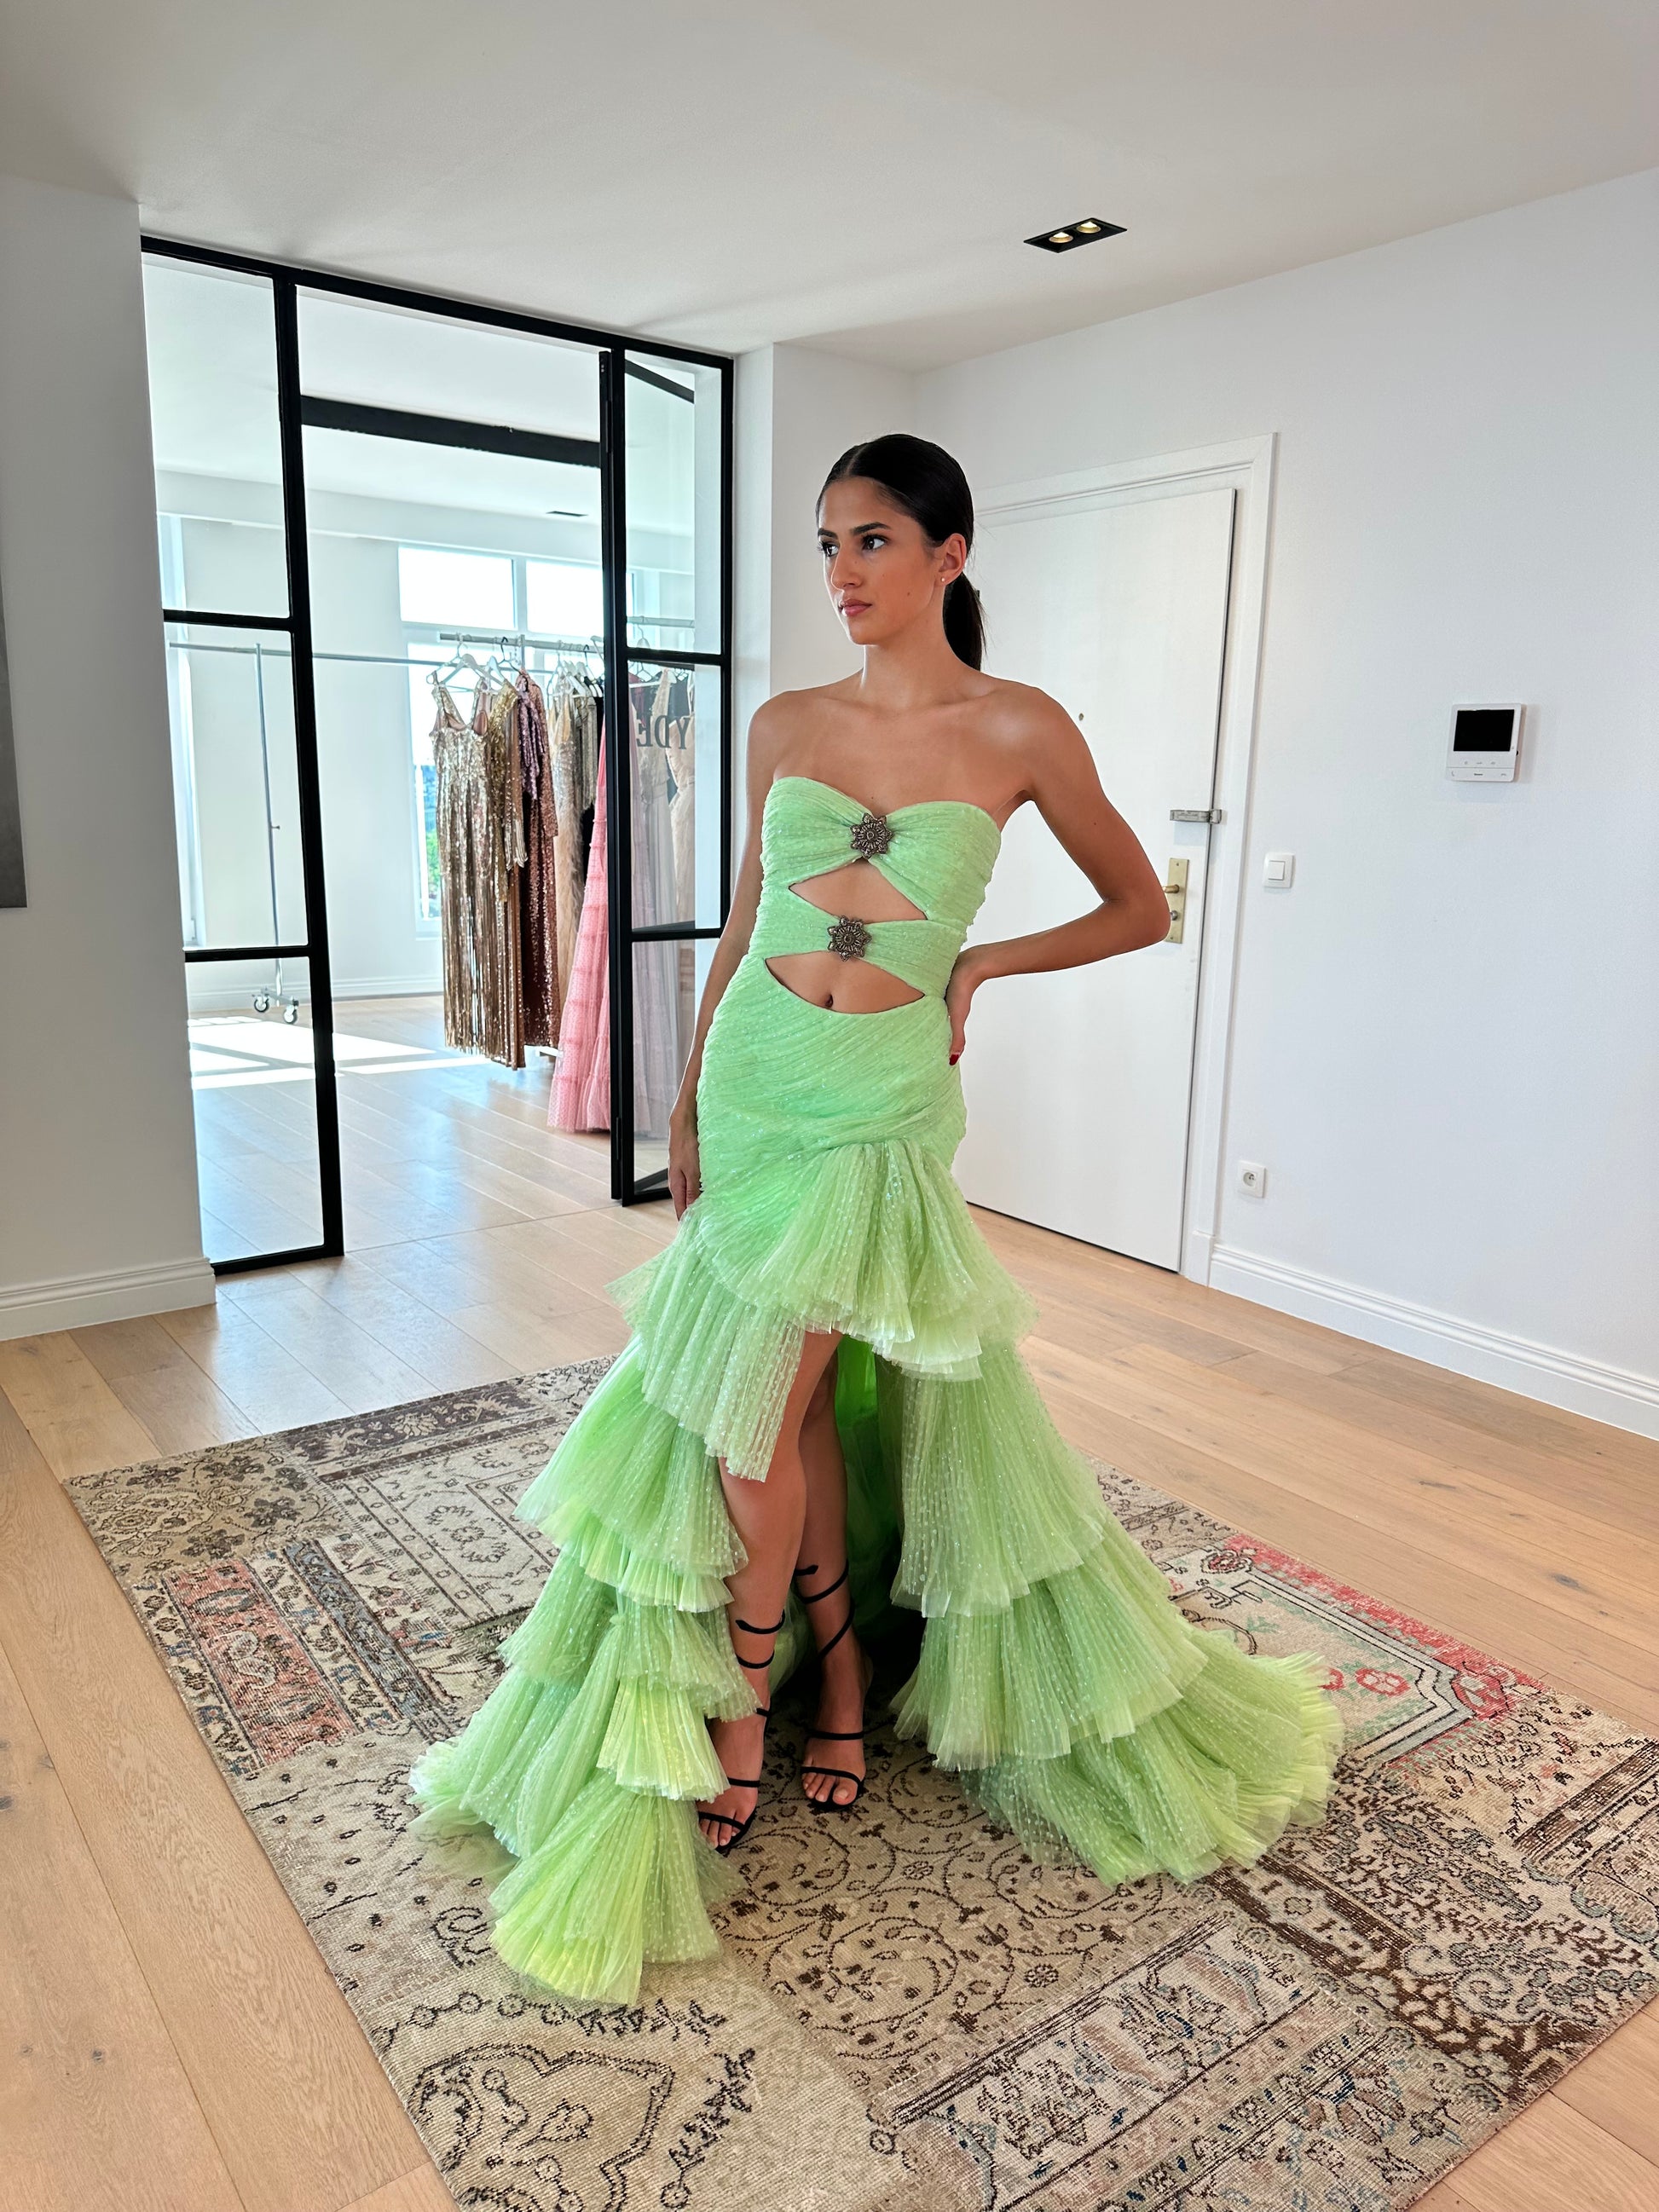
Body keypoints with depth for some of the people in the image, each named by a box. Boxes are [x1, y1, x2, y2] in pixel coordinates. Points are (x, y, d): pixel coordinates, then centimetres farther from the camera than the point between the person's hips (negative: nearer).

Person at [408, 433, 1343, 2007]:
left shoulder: (1018, 731, -4)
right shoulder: (784, 726, 6)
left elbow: (1141, 908, 6)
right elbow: (744, 928, 13)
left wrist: (982, 962, -2)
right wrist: (688, 1105, 13)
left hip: (882, 1100, -4)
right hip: (754, 1082, 4)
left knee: (758, 1400, -6)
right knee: (806, 1394, 8)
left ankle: (741, 1706, 16)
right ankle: (841, 1663, 29)